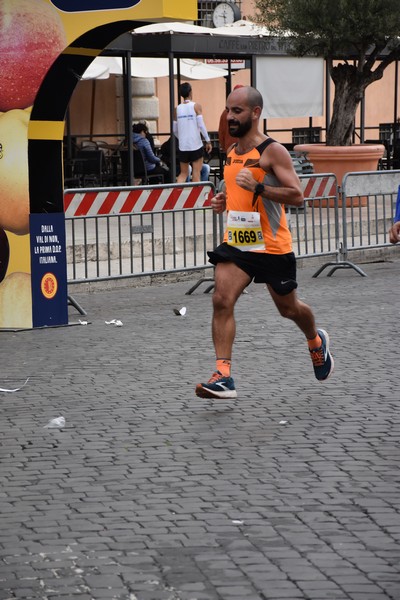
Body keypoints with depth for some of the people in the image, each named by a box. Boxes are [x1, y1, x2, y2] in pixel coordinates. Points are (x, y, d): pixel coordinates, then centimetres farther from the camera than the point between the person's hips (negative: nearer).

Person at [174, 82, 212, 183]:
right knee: (196, 172, 3)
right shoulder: (196, 106, -5)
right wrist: (208, 141, -4)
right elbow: (201, 125, -12)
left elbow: (175, 130, 10)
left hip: (183, 146, 4)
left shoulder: (177, 109, 6)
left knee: (183, 173, 12)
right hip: (195, 144, -4)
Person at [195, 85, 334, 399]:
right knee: (222, 300, -15)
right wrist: (224, 200, 5)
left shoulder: (273, 151, -14)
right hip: (236, 242, 5)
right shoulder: (231, 152, 9)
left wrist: (257, 187, -30)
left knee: (289, 308, 13)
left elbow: (296, 196, -19)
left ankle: (317, 342, 46)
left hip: (272, 246, -5)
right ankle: (223, 376, -18)